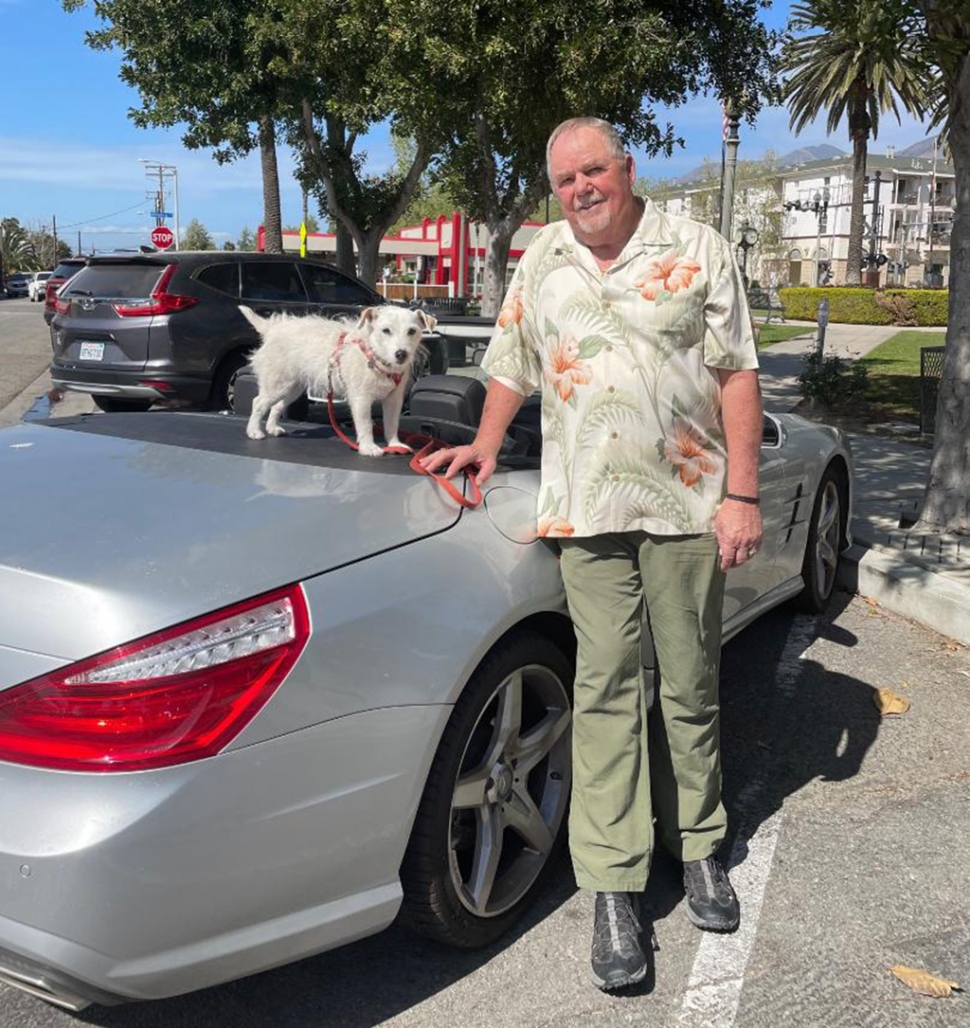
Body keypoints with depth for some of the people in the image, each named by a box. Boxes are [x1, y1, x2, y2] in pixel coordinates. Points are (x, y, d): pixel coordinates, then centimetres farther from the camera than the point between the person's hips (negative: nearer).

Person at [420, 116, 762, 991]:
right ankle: (614, 886, 8)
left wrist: (742, 495, -7)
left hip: (688, 504, -1)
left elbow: (737, 375, -1)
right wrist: (485, 445, 9)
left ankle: (699, 846, 29)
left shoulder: (696, 251, 3)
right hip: (588, 509, 2)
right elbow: (513, 365, 23)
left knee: (691, 687, 9)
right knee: (605, 691, 1)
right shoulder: (540, 262, 13)